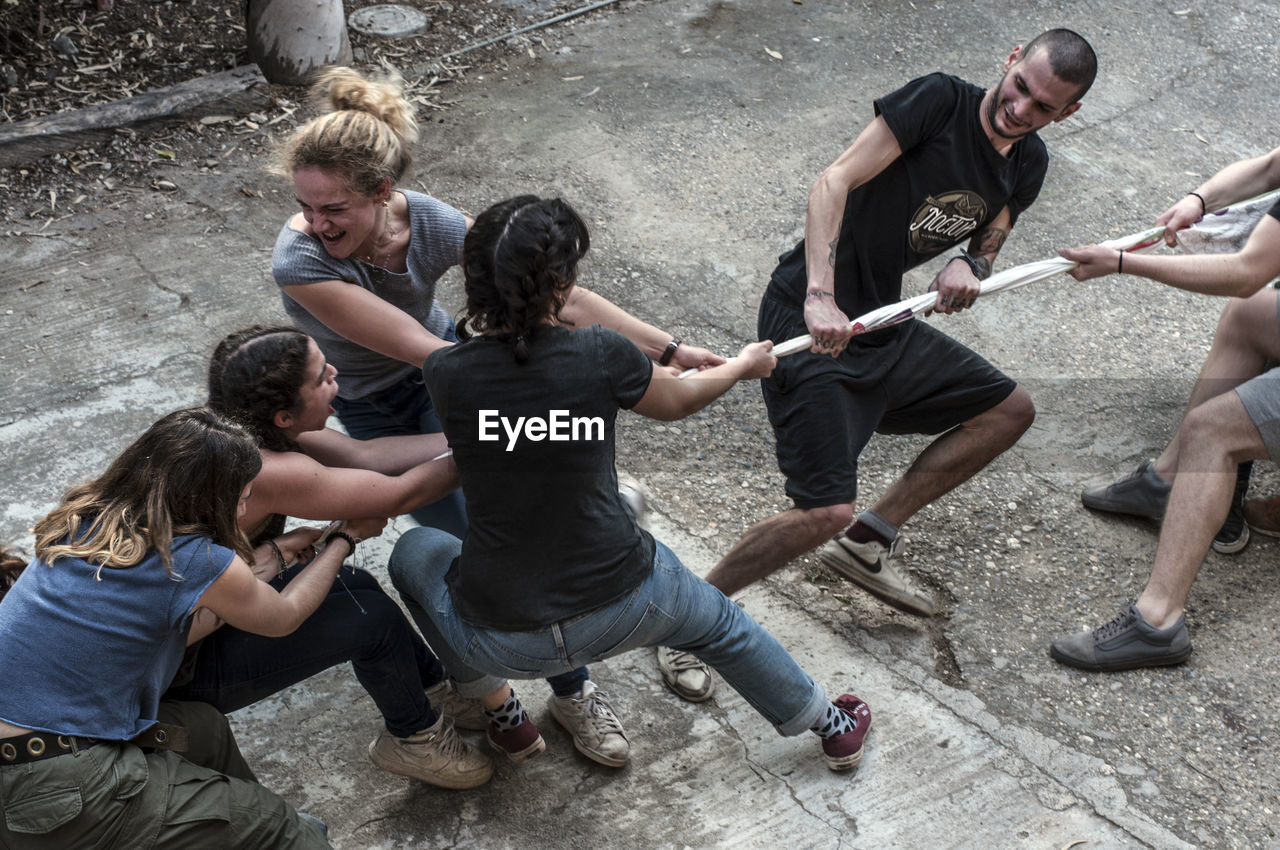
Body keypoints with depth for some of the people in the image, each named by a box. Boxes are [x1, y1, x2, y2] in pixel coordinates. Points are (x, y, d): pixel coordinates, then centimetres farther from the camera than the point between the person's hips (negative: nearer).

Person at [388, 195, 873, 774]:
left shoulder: (445, 374, -11)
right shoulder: (601, 356, -14)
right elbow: (677, 402, 8)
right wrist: (743, 365, 30)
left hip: (503, 641, 0)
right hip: (623, 608, 1)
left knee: (414, 551, 29)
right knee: (720, 627, 32)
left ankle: (505, 717, 33)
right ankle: (833, 728, 53)